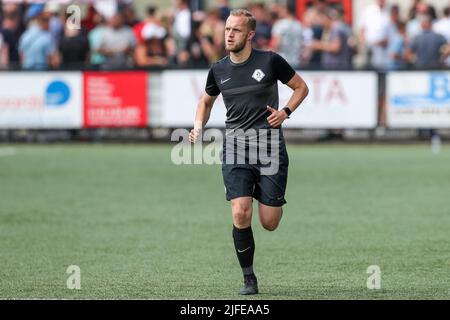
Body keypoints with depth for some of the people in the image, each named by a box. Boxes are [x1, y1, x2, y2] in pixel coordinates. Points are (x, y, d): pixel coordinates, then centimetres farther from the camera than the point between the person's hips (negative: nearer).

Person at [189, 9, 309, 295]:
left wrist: (285, 112, -7)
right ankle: (249, 279, 0)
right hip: (235, 148, 2)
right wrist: (199, 127, 6)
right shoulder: (218, 70, 5)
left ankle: (267, 198, 37)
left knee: (270, 223, -2)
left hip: (270, 146, -2)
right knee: (240, 214, -16)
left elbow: (301, 87, 9)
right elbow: (206, 101, 24)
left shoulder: (270, 61, -4)